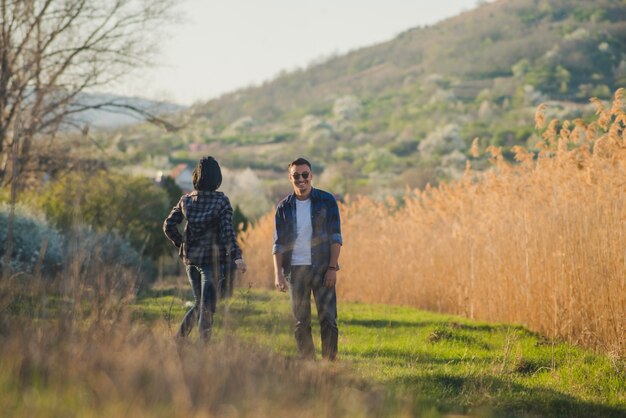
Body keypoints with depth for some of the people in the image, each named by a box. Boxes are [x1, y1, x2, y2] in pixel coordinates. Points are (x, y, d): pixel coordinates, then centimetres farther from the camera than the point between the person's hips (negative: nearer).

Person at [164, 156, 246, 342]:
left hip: (190, 258, 4)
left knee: (199, 303, 19)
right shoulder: (221, 201, -9)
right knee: (207, 306, 0)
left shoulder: (186, 200, 2)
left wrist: (181, 245, 14)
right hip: (212, 259, -4)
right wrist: (236, 256, -23)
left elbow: (168, 225, 2)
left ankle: (180, 338, 9)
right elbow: (227, 230, -18)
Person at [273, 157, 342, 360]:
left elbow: (335, 237, 0)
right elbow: (278, 243, 6)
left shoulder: (326, 201, 2)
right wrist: (278, 273, -5)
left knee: (328, 319, -6)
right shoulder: (284, 207, 7)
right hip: (295, 269, 2)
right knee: (301, 323, 4)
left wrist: (332, 267, -9)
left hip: (322, 268, -2)